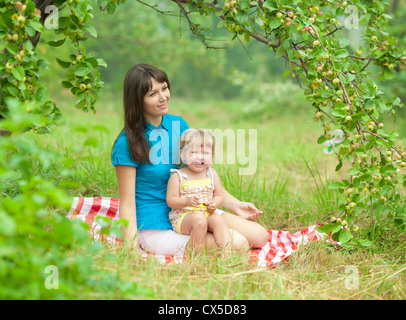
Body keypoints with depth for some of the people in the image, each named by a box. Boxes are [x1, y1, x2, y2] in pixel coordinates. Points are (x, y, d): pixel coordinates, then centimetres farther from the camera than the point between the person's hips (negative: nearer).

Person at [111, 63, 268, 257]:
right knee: (238, 245, -21)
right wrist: (132, 247, -24)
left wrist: (235, 205, 12)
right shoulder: (127, 144, -14)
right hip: (156, 229, -7)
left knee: (259, 236, -5)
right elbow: (127, 203, -14)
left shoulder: (179, 125, 6)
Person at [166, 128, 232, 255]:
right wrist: (187, 202, -25)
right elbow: (170, 200, -6)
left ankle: (226, 251, -37)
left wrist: (215, 204, -11)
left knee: (218, 220, -27)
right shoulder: (177, 176, -3)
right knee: (199, 220, -34)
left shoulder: (212, 174, 9)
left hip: (207, 214, 4)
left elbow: (219, 195, 13)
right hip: (183, 216, -4)